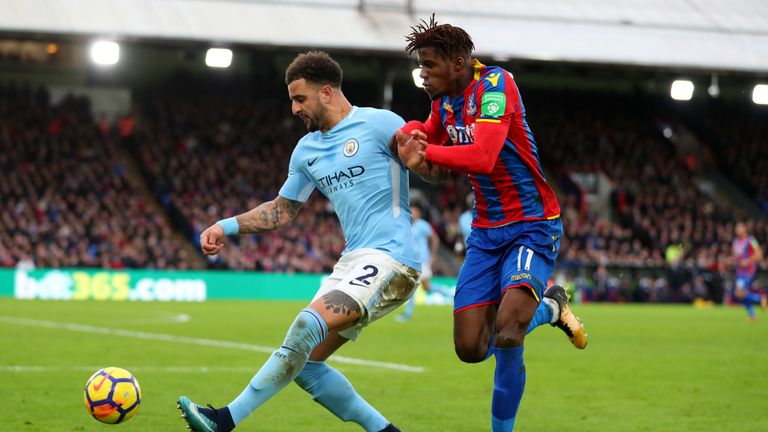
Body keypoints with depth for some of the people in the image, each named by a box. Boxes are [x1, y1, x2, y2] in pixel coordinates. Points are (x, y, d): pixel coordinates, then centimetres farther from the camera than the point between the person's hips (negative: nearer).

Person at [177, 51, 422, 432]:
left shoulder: (379, 124, -6)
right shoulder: (307, 149, 17)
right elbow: (282, 210, 25)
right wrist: (227, 227, 14)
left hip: (390, 257, -9)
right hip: (352, 261, 9)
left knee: (308, 323, -26)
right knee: (305, 364, 4)